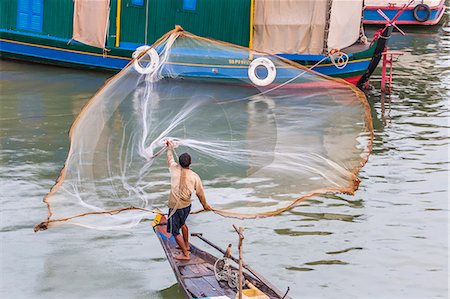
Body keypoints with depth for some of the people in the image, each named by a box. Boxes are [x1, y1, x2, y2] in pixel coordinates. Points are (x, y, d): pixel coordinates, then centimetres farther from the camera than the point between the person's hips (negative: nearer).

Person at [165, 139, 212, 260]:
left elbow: (170, 158, 10)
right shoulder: (194, 176, -8)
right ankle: (186, 245, 47)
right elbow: (200, 193, 3)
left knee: (174, 231, 5)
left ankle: (185, 254, 6)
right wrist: (205, 205, 20)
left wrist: (170, 147, 29)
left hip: (175, 207, -5)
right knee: (182, 223, 31)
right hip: (187, 205, 5)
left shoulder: (175, 169, -13)